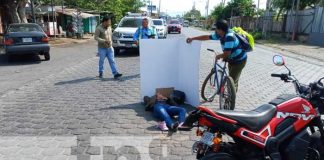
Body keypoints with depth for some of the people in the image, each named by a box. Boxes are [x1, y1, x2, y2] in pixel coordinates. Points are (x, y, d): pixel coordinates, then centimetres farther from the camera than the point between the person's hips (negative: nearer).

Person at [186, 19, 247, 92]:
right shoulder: (220, 34, -6)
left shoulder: (229, 37, -32)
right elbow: (207, 37, 4)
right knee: (233, 79, 18)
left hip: (239, 60, -9)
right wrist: (192, 38, 6)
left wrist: (219, 56, -11)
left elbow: (226, 54, -33)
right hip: (232, 59, 9)